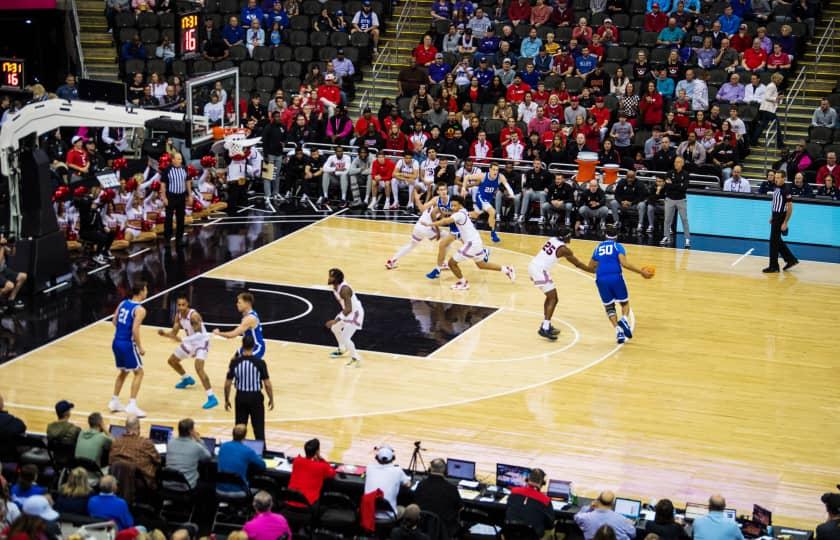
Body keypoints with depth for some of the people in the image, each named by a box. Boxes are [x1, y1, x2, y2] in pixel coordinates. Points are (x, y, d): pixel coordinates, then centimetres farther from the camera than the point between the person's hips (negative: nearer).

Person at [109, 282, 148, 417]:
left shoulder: (123, 303, 9)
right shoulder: (139, 309, -15)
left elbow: (114, 321, 15)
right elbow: (135, 330, -22)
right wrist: (140, 348, -12)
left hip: (116, 342, 8)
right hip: (128, 344, -8)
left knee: (123, 371, 24)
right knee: (138, 372, 3)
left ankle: (114, 402, 27)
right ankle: (132, 405, -4)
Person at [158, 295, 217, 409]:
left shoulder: (193, 315, -30)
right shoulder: (178, 315, -5)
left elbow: (199, 335, -37)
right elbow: (174, 333, 0)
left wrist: (182, 340, -48)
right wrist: (164, 333, -21)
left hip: (201, 342, -9)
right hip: (190, 342, 9)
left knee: (198, 367, -28)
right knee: (172, 360, 20)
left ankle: (212, 398, -28)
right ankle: (187, 379, 46)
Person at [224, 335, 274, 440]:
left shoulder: (234, 362, -8)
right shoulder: (260, 362, -14)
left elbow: (227, 384, -3)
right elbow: (267, 384, -11)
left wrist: (227, 400, 11)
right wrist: (271, 399, 3)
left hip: (241, 397, 2)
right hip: (255, 397, -2)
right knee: (259, 429, 6)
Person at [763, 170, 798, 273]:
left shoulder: (786, 190, -18)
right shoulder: (776, 188, 7)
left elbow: (790, 208, -18)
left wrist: (785, 223, -20)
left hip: (781, 218, -9)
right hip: (775, 217, 9)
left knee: (774, 241, -3)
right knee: (778, 241, 16)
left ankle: (773, 266, 5)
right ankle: (791, 260, 27)